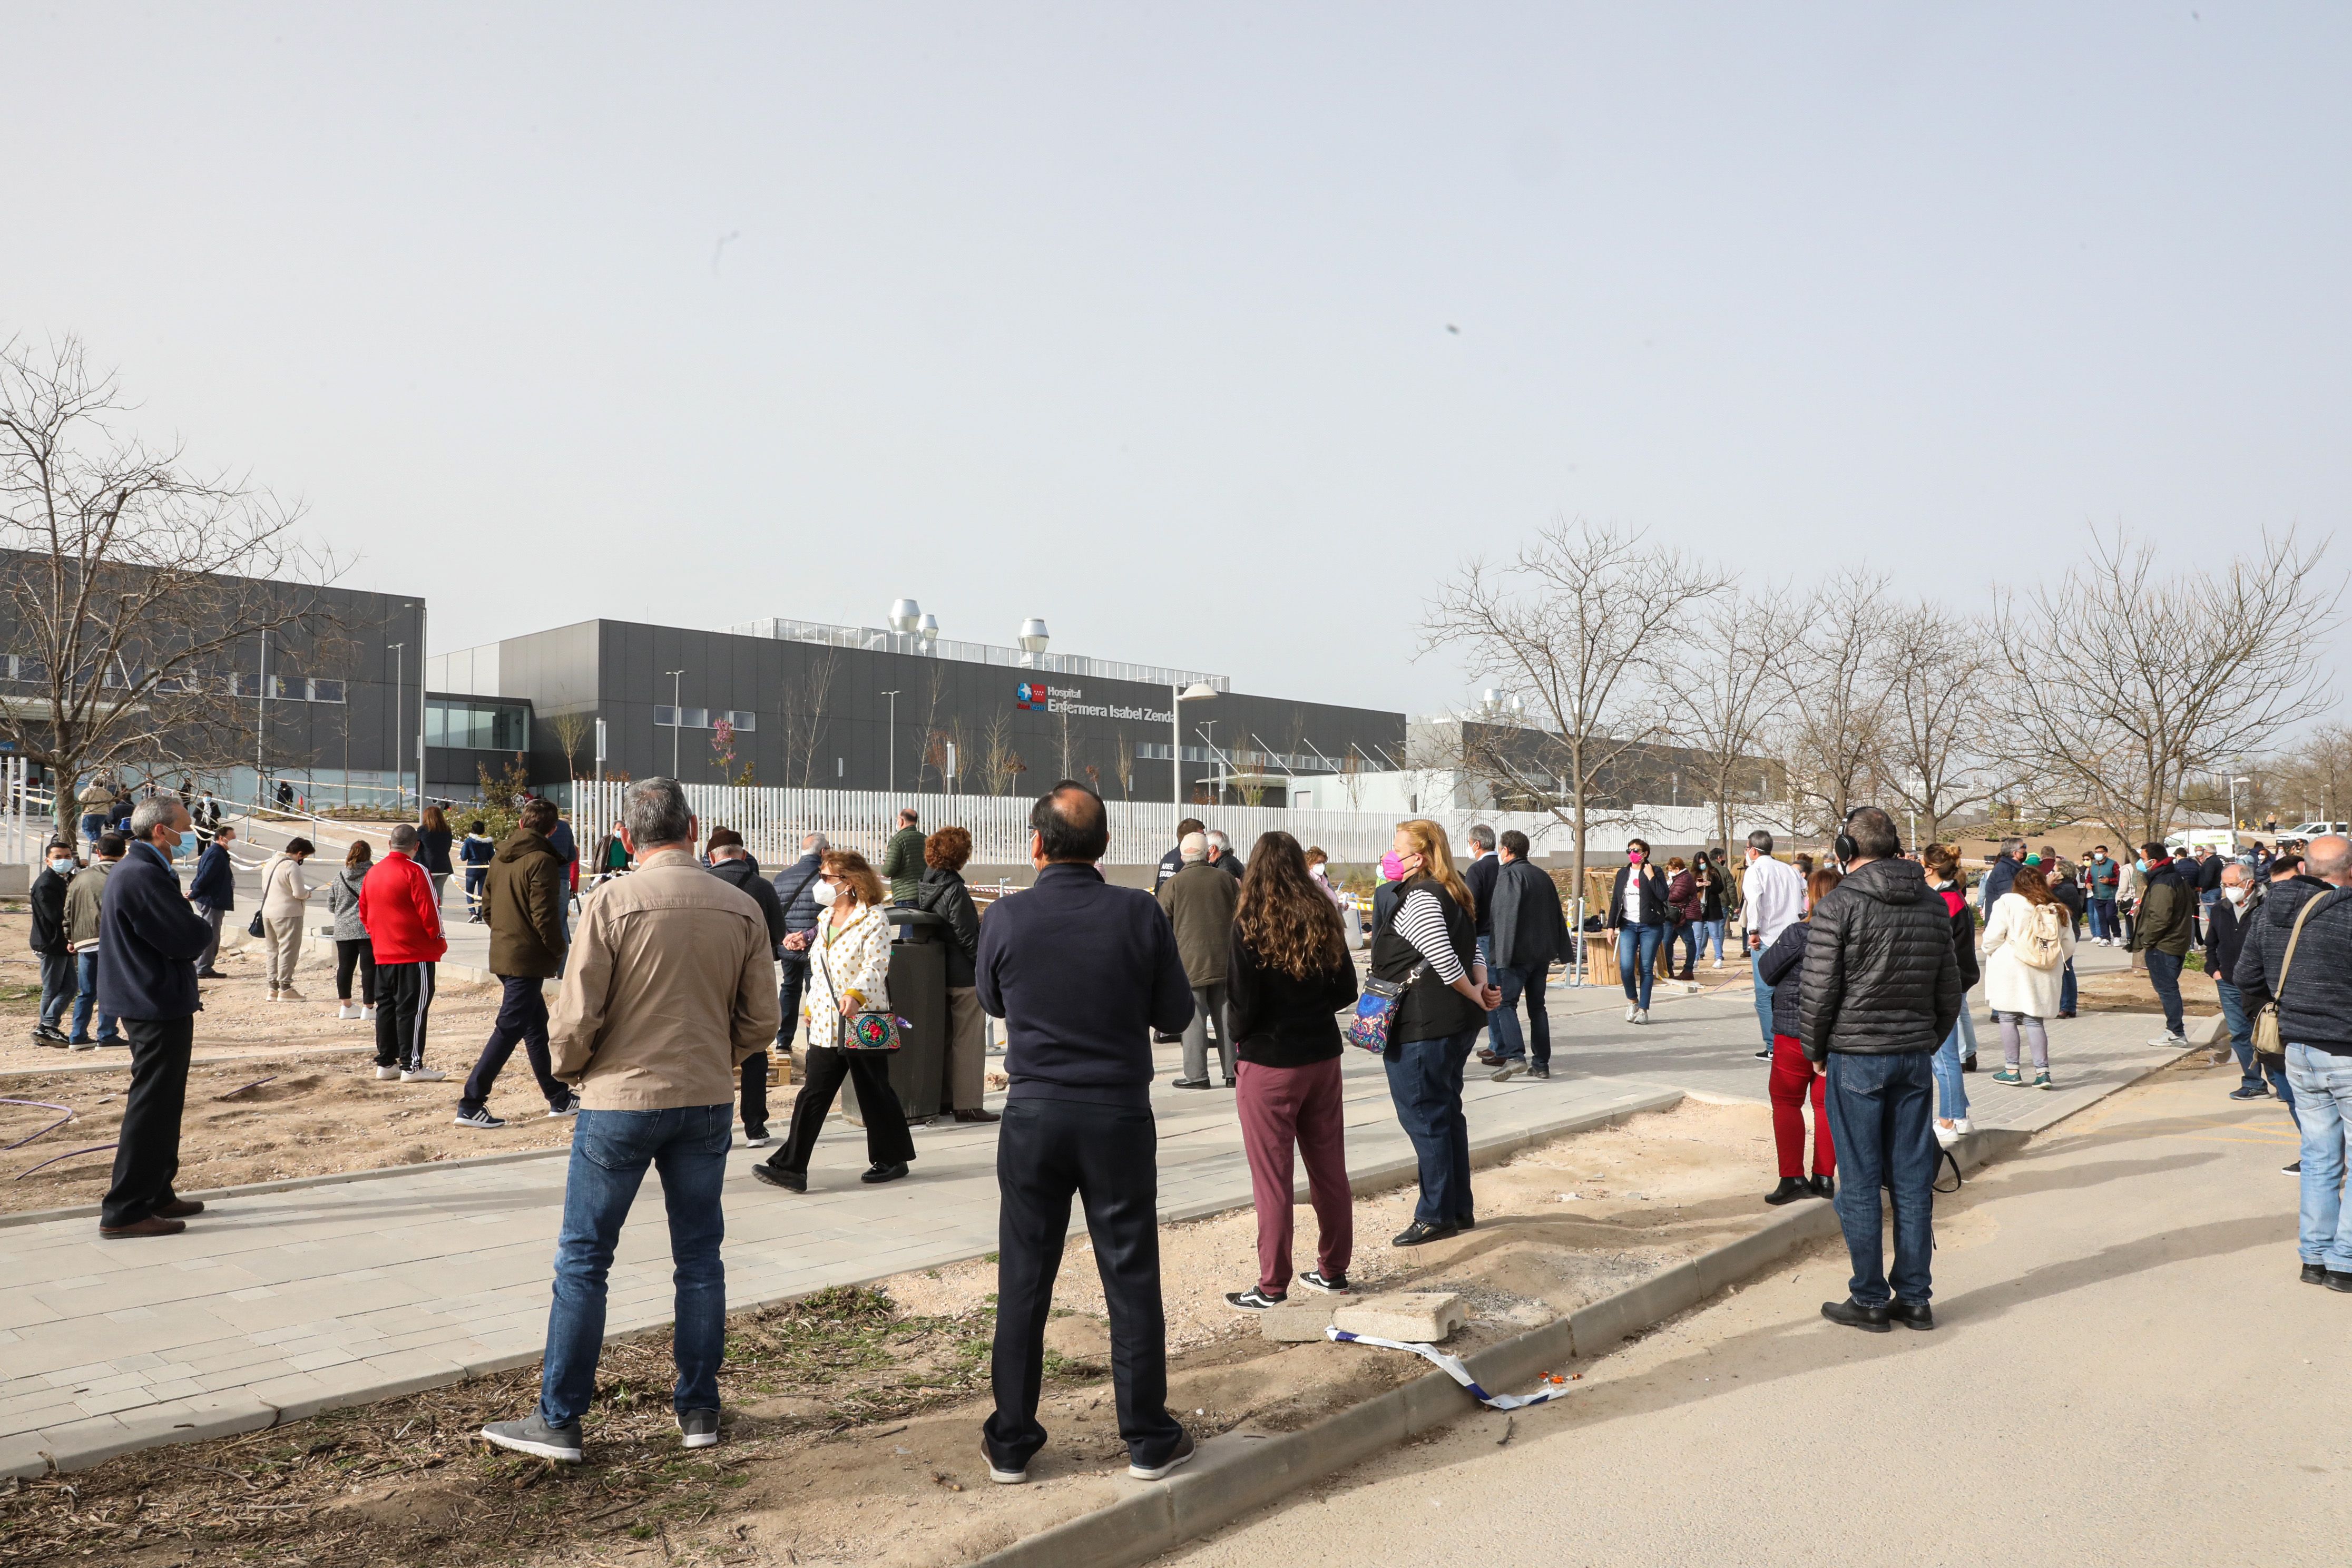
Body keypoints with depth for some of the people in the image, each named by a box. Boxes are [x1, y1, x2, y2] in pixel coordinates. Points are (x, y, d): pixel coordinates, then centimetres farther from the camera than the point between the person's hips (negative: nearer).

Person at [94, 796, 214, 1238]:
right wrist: (203, 926, -3)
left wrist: (188, 923, -3)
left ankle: (156, 1195, 28)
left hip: (149, 1004, 11)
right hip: (159, 1006, -11)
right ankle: (124, 1211, 1)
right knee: (151, 1106, -5)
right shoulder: (143, 876, -21)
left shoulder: (133, 870, 14)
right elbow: (189, 940, -22)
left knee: (163, 1103, 18)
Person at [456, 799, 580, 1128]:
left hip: (502, 954, 9)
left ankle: (558, 1097, 25)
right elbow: (545, 917, -19)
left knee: (536, 1026, 16)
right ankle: (471, 1104, -3)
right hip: (528, 959, -9)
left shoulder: (500, 859, 9)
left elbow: (487, 908, 14)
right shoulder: (541, 861, -16)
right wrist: (560, 949, -5)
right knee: (508, 1030, -4)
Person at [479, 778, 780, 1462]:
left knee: (583, 1260, 9)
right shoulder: (742, 909, -2)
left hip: (621, 1100, -3)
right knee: (699, 1258, 13)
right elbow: (761, 1021, 2)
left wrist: (570, 1070, 8)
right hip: (707, 1102, 3)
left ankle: (559, 1420, 17)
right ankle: (699, 1410, 22)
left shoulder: (611, 902, -12)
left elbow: (576, 1016, -12)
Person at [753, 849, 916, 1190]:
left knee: (874, 1093, 5)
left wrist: (855, 994, -36)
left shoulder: (874, 919, -10)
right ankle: (791, 1167, 2)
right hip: (825, 1025, 7)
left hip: (862, 1024, -7)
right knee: (813, 1095, 2)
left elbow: (876, 966, -21)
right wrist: (810, 1006, 23)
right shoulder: (825, 918, 14)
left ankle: (891, 1159, 21)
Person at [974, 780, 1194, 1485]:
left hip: (1034, 1115, 1)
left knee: (1023, 1282, 11)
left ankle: (1011, 1442, 22)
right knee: (1132, 1281, 10)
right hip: (1120, 1115, 0)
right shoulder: (1140, 912, -10)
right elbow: (1176, 1012, 0)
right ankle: (1149, 1441, 20)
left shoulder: (1006, 918, -8)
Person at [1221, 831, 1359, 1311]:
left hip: (1269, 1063, -5)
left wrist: (1242, 1037, 5)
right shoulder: (1324, 920, 0)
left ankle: (1272, 1286, 11)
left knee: (1272, 1179, 4)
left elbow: (1242, 1006, -14)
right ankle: (1333, 1270, 26)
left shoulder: (1250, 927, -15)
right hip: (1323, 1056, 5)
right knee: (1329, 1169, 15)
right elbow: (1346, 991, 4)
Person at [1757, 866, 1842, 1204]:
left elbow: (1766, 971, -8)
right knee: (1826, 1102, 14)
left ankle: (1793, 1178, 2)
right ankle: (1825, 1178, 17)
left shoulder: (1799, 934, -16)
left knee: (1786, 1100, 6)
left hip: (1796, 1031, -5)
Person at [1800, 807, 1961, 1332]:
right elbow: (1950, 993, 12)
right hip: (1915, 1058, 5)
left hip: (1856, 1058, -5)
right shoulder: (1933, 905, 7)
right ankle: (1914, 1298, 17)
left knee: (1860, 1184, 3)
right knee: (1913, 1181, 11)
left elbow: (1819, 992, -12)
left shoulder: (1838, 905, -11)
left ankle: (1870, 1301, 9)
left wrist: (1815, 1051, 2)